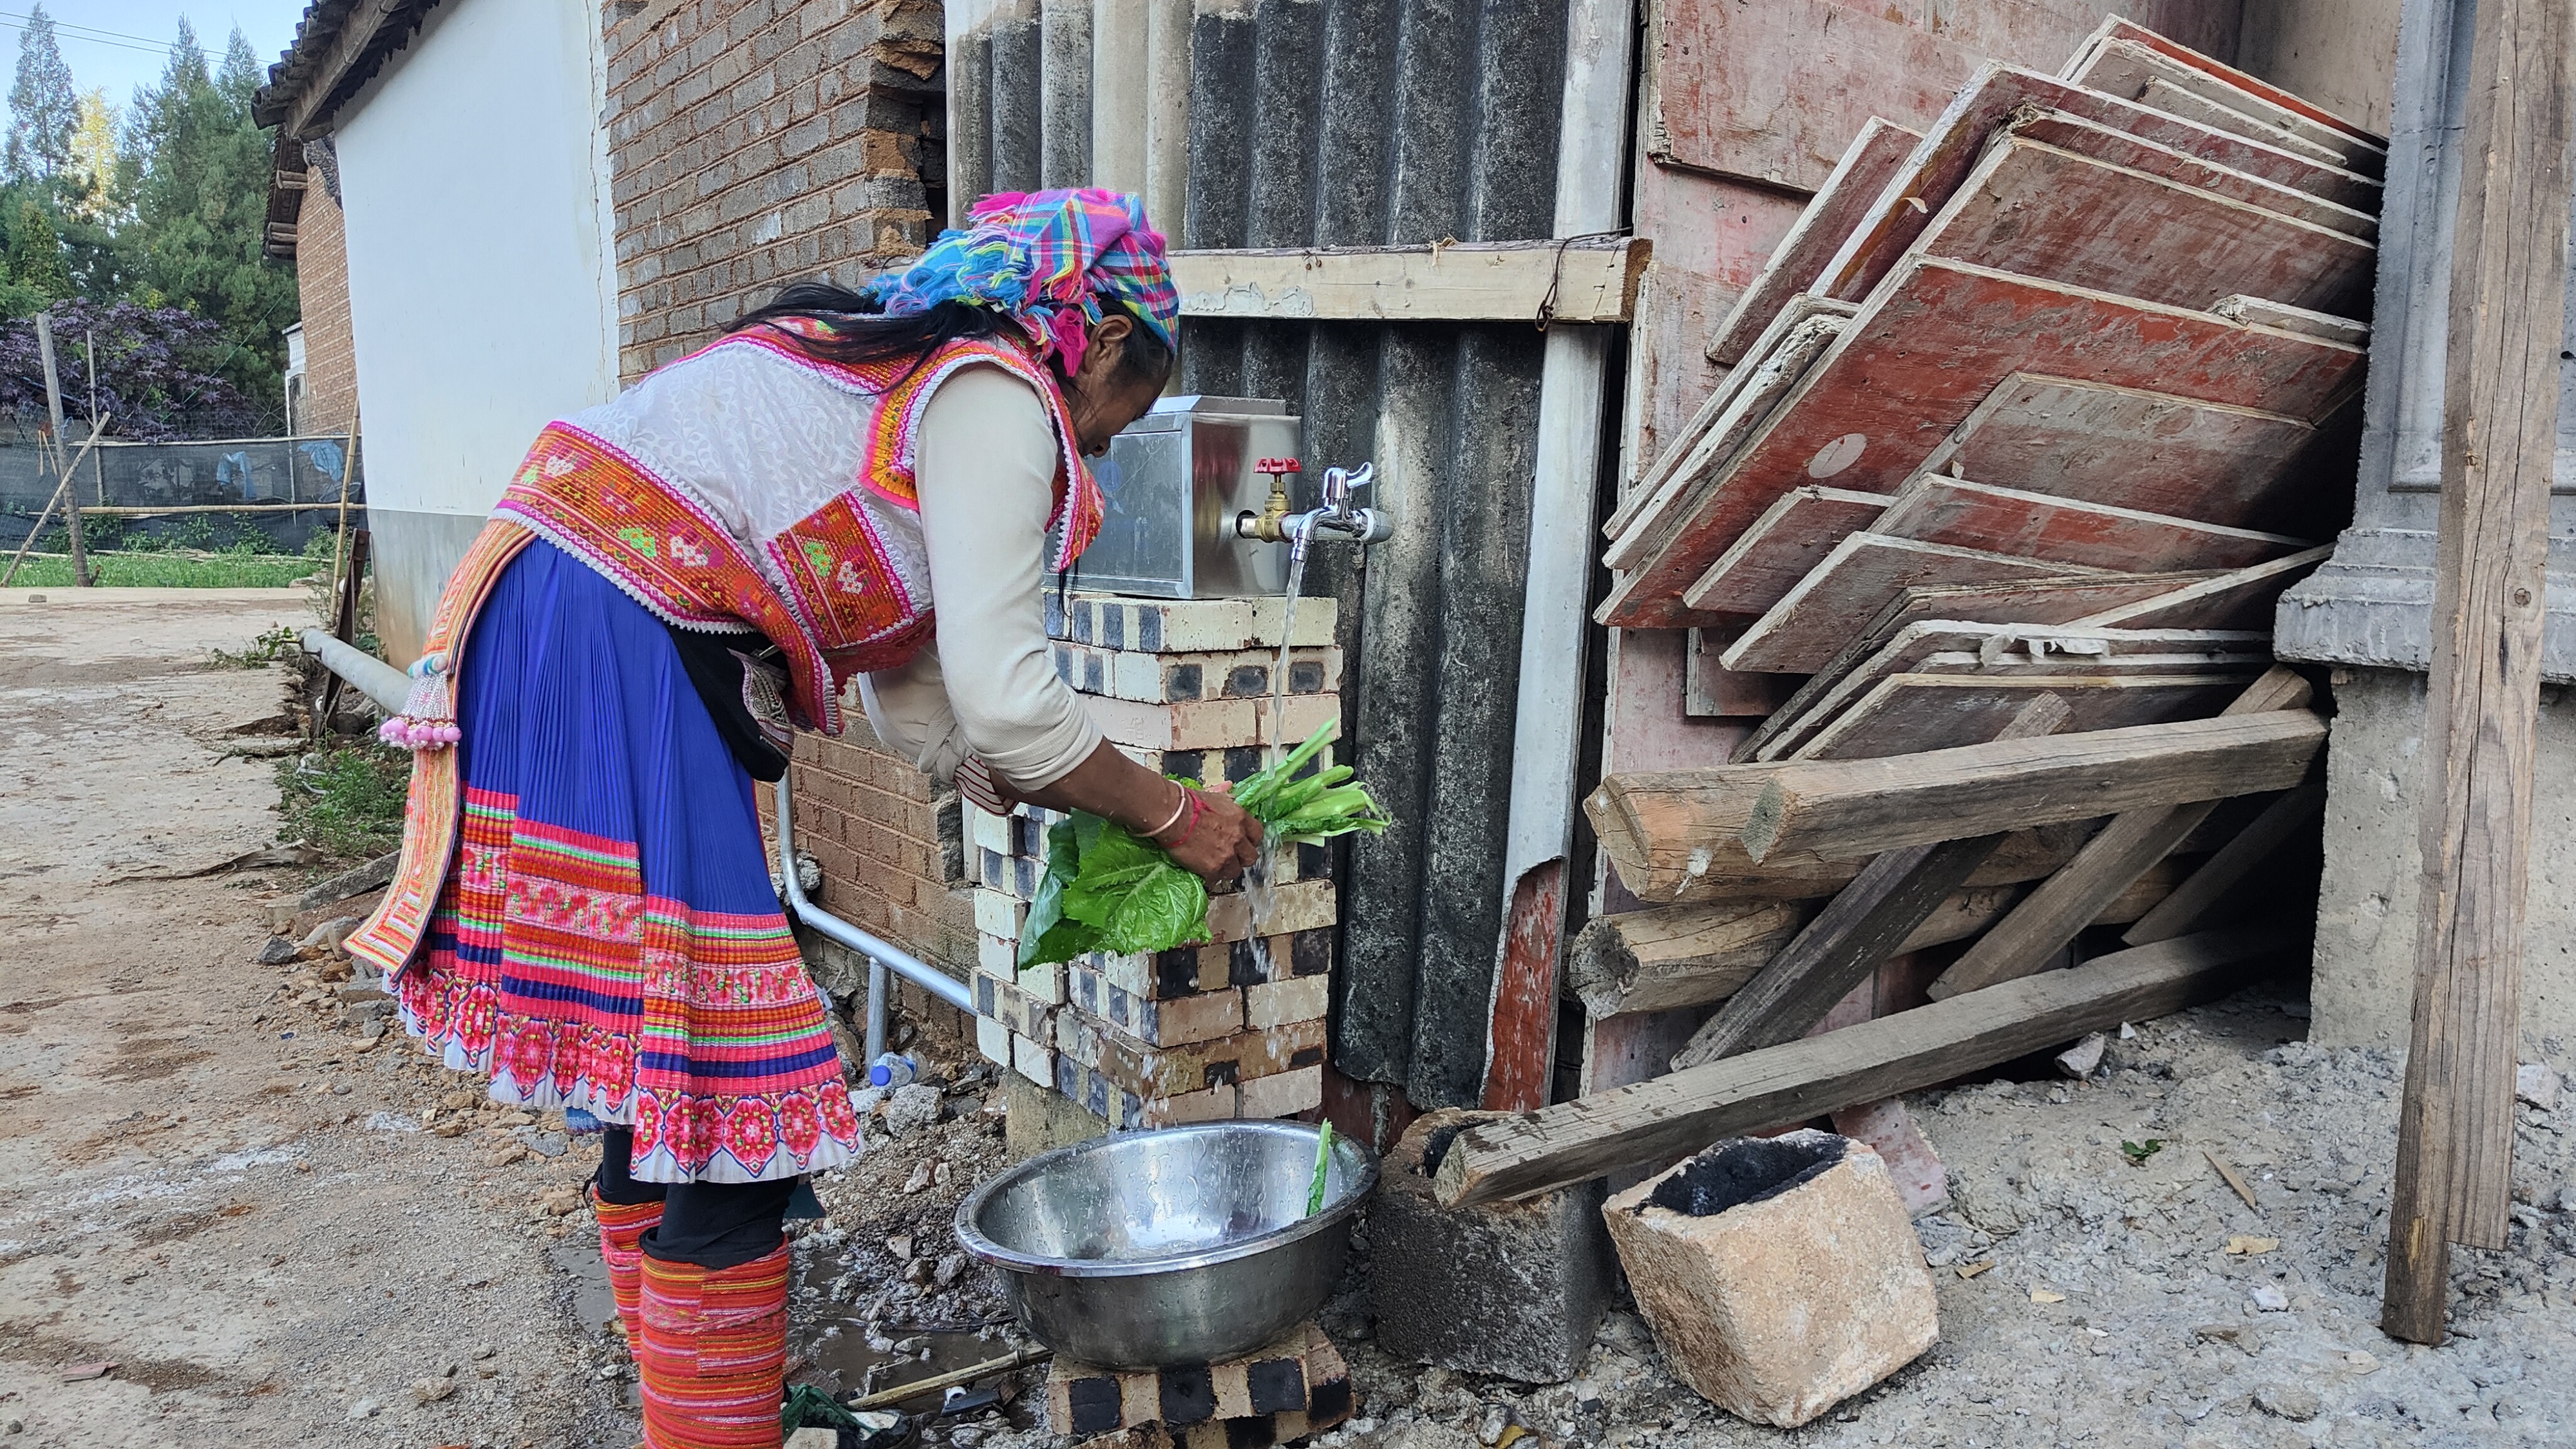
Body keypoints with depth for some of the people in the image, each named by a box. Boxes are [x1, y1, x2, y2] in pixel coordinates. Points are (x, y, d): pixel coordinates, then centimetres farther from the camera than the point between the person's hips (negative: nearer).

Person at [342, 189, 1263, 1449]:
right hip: (615, 646, -11)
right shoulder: (1002, 399, -5)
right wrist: (1170, 814, 1)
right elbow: (1003, 704, -14)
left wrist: (1083, 829, 22)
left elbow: (919, 700, 23)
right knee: (730, 1106, -5)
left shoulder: (907, 371, 24)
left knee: (654, 1078, 17)